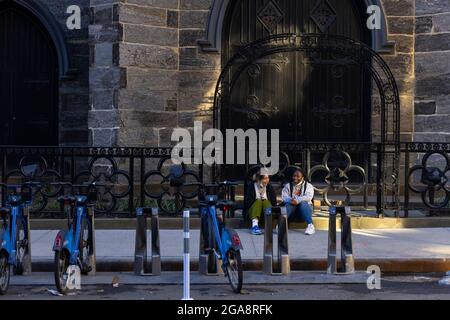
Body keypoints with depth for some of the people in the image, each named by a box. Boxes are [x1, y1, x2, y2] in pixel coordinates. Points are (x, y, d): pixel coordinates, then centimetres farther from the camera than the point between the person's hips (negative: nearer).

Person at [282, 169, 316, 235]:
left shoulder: (308, 185, 8)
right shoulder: (288, 186, 15)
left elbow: (308, 197, -11)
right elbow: (284, 196, -1)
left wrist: (298, 200, -29)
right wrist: (291, 200, -25)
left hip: (305, 206, -1)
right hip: (292, 206, 1)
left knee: (303, 203, -35)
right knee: (288, 205, -32)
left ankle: (310, 225, -42)